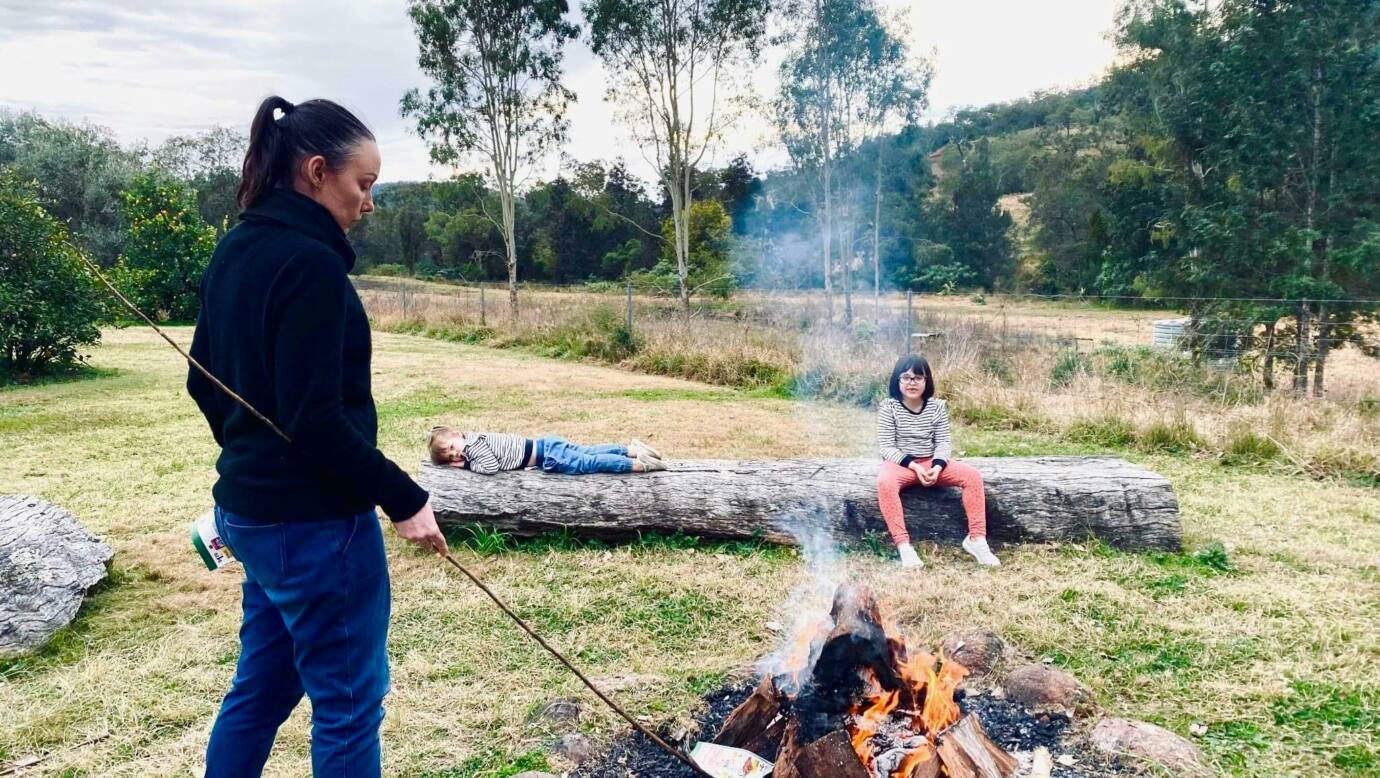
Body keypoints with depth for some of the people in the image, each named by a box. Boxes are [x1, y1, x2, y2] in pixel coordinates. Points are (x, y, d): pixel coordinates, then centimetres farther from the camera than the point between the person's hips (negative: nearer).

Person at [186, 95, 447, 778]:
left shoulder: (236, 252, 9)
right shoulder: (311, 264, -19)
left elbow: (205, 380, 16)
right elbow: (315, 416, -23)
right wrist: (403, 498, -17)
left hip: (251, 508, 9)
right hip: (314, 521, -9)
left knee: (260, 687, 22)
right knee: (348, 703, 5)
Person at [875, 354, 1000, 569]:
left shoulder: (937, 406, 1)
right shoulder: (889, 407, -9)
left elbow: (944, 442, 1)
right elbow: (887, 447, -10)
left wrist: (937, 466, -19)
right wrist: (913, 466, -23)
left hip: (931, 462, 4)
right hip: (901, 463, -4)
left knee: (972, 476, -17)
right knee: (885, 482, -38)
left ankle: (976, 538, -10)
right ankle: (903, 545, -36)